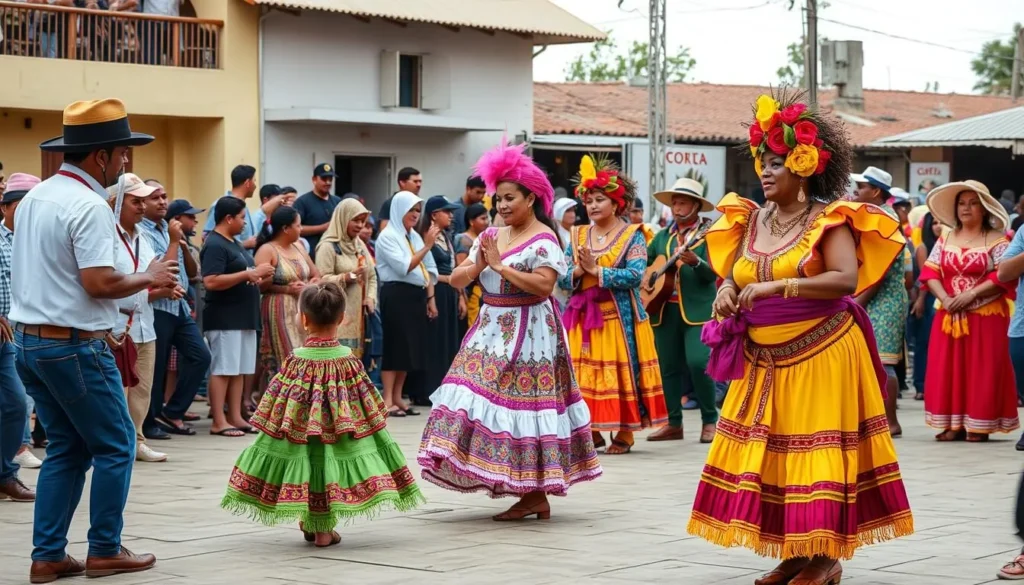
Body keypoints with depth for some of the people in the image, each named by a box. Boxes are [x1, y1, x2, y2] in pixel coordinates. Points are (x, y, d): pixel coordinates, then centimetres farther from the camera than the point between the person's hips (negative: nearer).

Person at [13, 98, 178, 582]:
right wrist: (149, 278, -8)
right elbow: (98, 282, -23)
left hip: (29, 339, 9)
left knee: (66, 449, 15)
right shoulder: (89, 206, -16)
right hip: (74, 345, -9)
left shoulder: (34, 198, 12)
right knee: (115, 446, 4)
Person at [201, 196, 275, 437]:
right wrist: (249, 274, -22)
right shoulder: (215, 245, -13)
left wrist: (257, 277, 7)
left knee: (239, 370, 9)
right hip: (224, 318, -10)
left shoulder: (233, 243, 17)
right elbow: (210, 282, -24)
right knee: (223, 370, -7)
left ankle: (236, 417, 12)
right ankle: (219, 422, -6)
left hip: (244, 317, 10)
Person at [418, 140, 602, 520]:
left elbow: (544, 285, -21)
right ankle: (530, 496, 9)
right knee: (485, 403, 3)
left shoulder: (544, 240, -7)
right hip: (491, 330, 7)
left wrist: (500, 265, -16)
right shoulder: (490, 237, 13)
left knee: (522, 405, -7)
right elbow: (456, 280, 11)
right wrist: (478, 264, -9)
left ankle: (535, 495, 1)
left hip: (529, 333, -7)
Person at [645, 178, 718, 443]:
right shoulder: (663, 236, 13)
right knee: (669, 367, 6)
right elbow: (644, 262, 24)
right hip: (665, 310, 5)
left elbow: (714, 274, -12)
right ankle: (674, 423, 15)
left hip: (698, 310, -5)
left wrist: (695, 261, -30)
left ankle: (710, 421, -1)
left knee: (698, 363, -15)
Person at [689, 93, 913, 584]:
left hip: (820, 355, -6)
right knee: (768, 450, 5)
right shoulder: (751, 221, 10)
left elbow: (847, 279, -21)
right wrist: (727, 293, -8)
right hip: (762, 359, 6)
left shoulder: (828, 220, -9)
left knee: (816, 451, -4)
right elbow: (731, 277, 17)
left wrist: (777, 286, -26)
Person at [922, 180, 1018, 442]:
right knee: (948, 369, 1)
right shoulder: (945, 240, 13)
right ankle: (954, 424, 6)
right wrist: (944, 298, -12)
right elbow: (930, 271, 6)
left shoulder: (996, 241, -2)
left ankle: (979, 425, -1)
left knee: (982, 370, -4)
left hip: (986, 317, -4)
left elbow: (1004, 276, -12)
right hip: (949, 316, 4)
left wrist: (971, 294, -19)